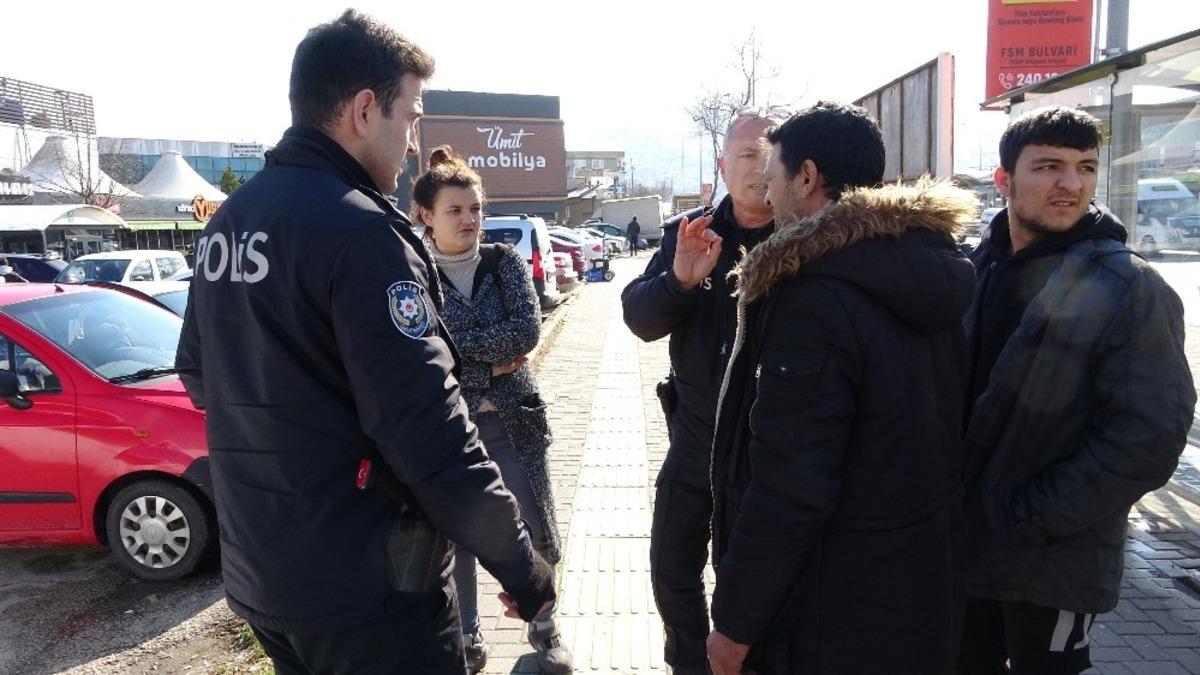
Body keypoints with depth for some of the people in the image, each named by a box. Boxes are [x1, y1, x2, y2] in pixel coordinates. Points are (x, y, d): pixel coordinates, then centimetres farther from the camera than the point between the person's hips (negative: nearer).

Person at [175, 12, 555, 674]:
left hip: (257, 573, 8)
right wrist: (520, 563, -16)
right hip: (363, 583, -8)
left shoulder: (226, 222, 7)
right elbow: (428, 432, -25)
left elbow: (201, 376, 18)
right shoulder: (359, 230, -21)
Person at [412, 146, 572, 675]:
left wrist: (456, 342, -16)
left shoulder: (505, 262, 0)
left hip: (510, 416, 1)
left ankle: (543, 627, 33)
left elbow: (528, 330, -14)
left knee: (534, 529, 9)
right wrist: (490, 362, -17)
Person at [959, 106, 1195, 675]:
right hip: (963, 543, 5)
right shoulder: (974, 271, 1)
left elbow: (1148, 438, -19)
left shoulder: (1132, 292, -14)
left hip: (1054, 564, -5)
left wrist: (1025, 518, -19)